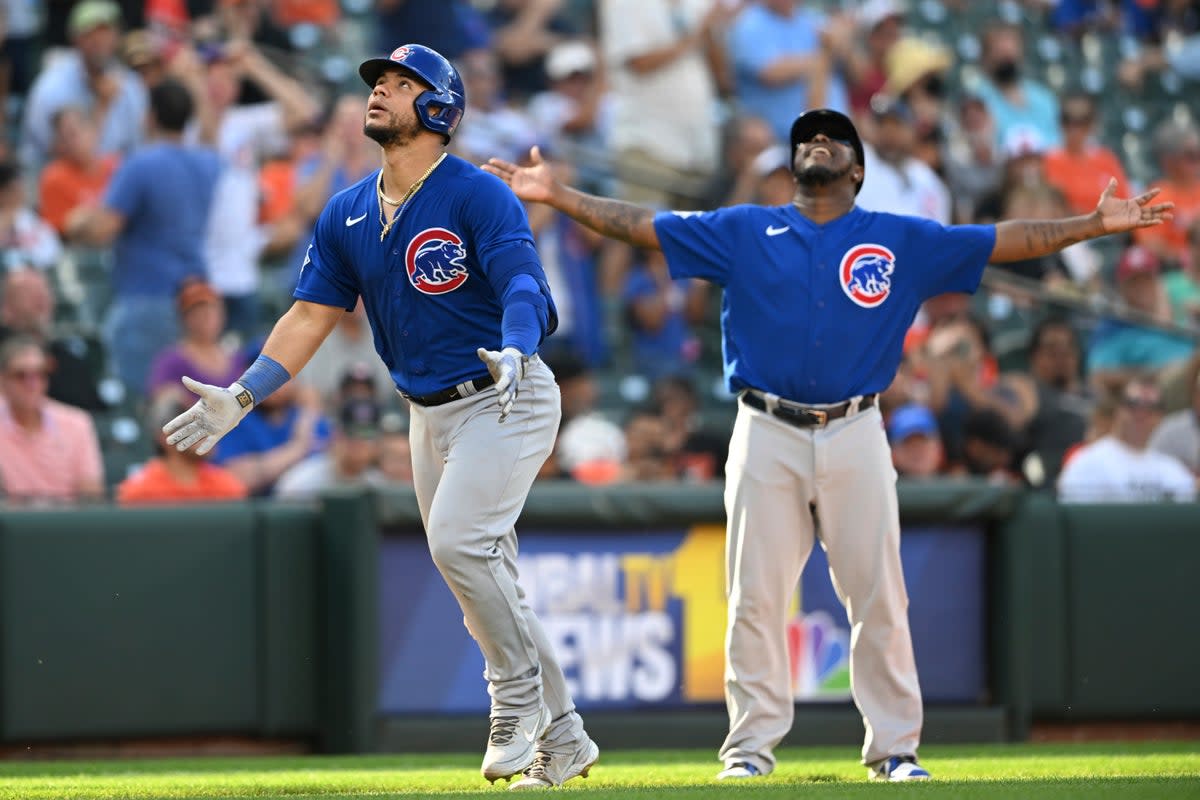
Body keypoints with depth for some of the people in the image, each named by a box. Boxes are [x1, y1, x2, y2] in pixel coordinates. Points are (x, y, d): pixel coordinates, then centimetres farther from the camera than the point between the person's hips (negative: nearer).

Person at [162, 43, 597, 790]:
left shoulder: (478, 196, -14)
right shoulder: (348, 215, 7)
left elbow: (523, 287, -26)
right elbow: (312, 314, 9)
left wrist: (512, 354, -47)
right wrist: (241, 397, -1)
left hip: (508, 398, -7)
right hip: (431, 413, 7)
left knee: (459, 537, -26)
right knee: (487, 585, 8)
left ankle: (519, 697, -8)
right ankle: (562, 742, 18)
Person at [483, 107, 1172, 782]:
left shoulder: (902, 241, 9)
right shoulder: (743, 232, 10)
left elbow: (1006, 242, 8)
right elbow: (641, 225, 8)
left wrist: (1099, 224, 0)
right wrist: (559, 196, -2)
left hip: (856, 437, 0)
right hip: (766, 437, 0)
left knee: (880, 599, -2)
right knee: (755, 598, -1)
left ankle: (895, 749, 5)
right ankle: (751, 746, 6)